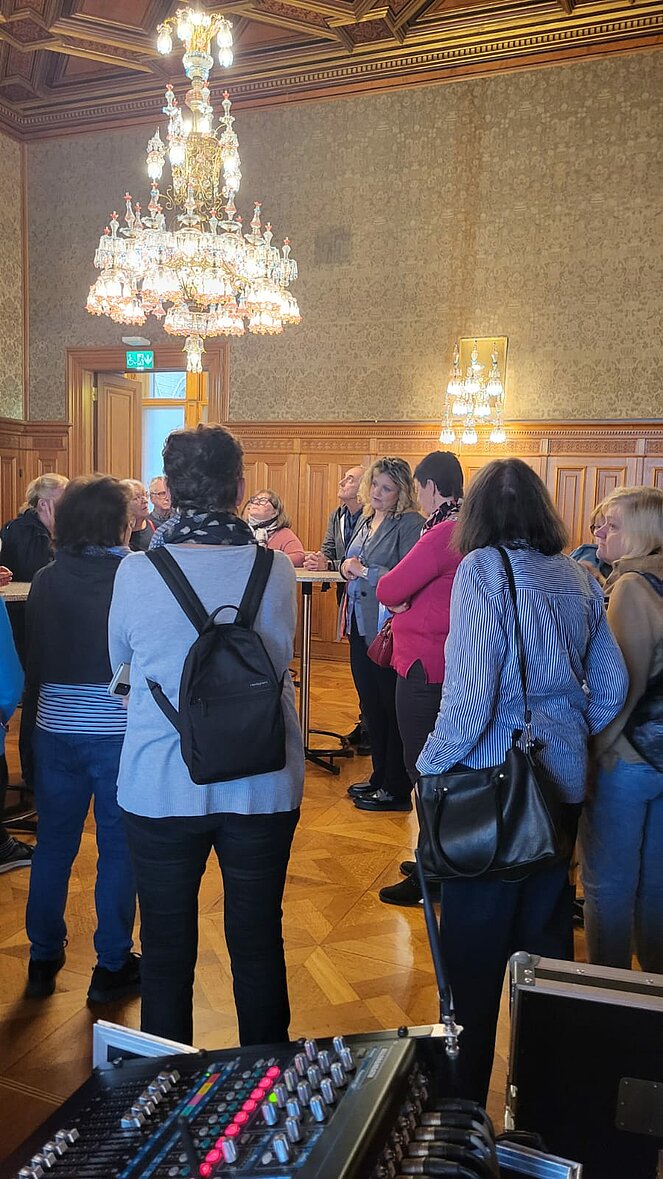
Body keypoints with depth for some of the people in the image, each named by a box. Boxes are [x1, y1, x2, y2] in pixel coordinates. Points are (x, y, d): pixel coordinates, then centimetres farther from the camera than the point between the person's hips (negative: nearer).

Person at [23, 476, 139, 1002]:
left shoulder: (46, 581, 0)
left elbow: (34, 658, 6)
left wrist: (34, 721, 17)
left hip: (55, 728, 4)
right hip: (119, 731, -4)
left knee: (53, 845, 17)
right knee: (118, 849, 9)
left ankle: (43, 960, 31)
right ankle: (112, 968, 20)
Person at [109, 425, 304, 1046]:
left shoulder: (135, 571, -10)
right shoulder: (275, 569, -9)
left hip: (159, 789, 0)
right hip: (262, 786, 1)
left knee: (166, 948, 16)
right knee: (258, 942, 17)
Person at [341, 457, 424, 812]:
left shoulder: (410, 524, -13)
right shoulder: (366, 520, 13)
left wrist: (365, 571, -17)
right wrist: (346, 567, 1)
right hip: (360, 626, 9)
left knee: (393, 709, 2)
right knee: (371, 705, 17)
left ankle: (397, 790, 13)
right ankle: (380, 776, 31)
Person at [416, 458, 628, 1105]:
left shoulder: (483, 569, -13)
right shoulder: (578, 578, 5)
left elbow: (469, 690, -20)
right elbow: (611, 685, 8)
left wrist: (430, 767, -8)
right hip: (562, 784, 7)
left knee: (475, 948, 7)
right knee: (546, 932, 20)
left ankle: (466, 1094, 21)